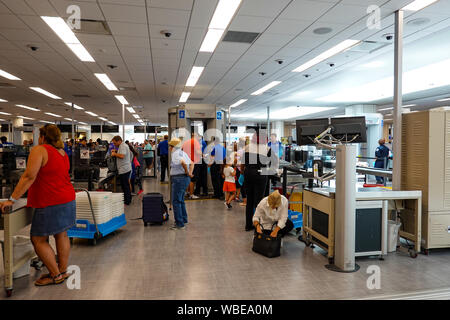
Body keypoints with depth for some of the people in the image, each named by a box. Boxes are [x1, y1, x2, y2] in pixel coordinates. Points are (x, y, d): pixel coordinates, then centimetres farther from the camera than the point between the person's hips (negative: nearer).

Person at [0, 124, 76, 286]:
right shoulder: (63, 153, 14)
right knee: (61, 235, 15)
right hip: (68, 200, 8)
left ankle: (55, 275, 10)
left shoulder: (39, 150, -11)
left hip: (51, 203, -8)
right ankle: (63, 271, 24)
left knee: (38, 239, 4)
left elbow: (29, 177, -18)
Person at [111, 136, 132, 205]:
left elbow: (122, 156, -28)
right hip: (125, 169, 11)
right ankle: (128, 200, 24)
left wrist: (114, 154, -14)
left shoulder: (123, 146, -15)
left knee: (125, 186, -5)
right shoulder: (123, 146, 19)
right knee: (126, 185, 16)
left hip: (124, 170, -11)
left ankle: (127, 202, 0)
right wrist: (115, 152, 14)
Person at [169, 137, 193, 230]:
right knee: (181, 200, 21)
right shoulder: (182, 153, 16)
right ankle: (184, 219, 31)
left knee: (176, 201, -4)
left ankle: (179, 223, -1)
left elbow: (183, 163, -32)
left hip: (179, 179, -10)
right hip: (185, 179, 10)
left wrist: (187, 173, -18)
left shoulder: (175, 154, -14)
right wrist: (190, 173, 5)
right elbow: (191, 163, 19)